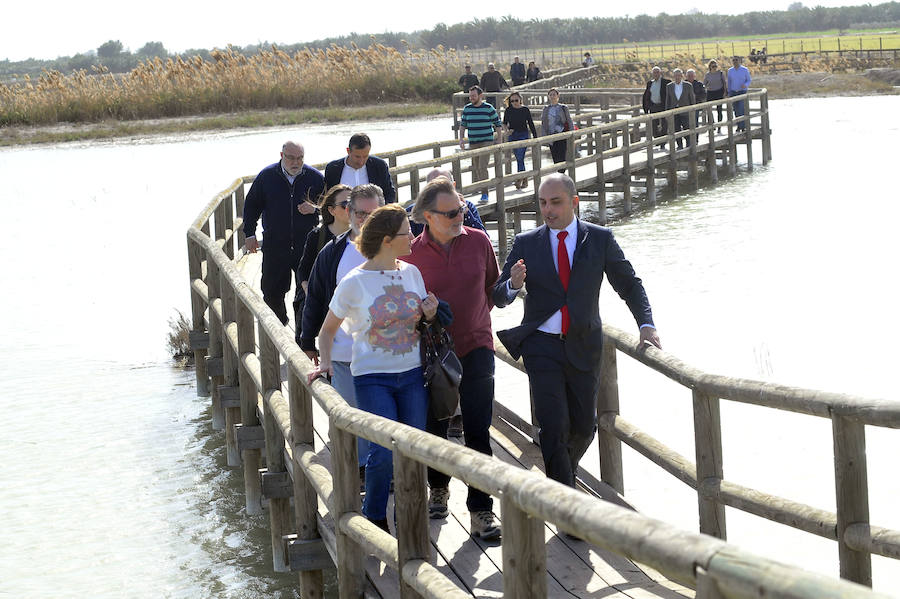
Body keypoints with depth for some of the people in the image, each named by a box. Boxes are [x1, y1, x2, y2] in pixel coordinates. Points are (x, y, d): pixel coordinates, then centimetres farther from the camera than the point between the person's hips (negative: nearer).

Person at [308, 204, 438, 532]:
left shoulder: (411, 272, 6)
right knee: (384, 451, -12)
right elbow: (328, 330, 4)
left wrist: (429, 315, -3)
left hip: (412, 374, 4)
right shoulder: (354, 283, -7)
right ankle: (374, 517, 9)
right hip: (372, 377, -4)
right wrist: (324, 363, -11)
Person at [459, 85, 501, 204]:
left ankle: (484, 194, -17)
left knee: (482, 167, -15)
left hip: (486, 141, -5)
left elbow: (497, 124, 3)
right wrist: (461, 139, 2)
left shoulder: (489, 108, -5)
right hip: (473, 143, 5)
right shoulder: (467, 109, 6)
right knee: (475, 168, 10)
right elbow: (463, 124, 14)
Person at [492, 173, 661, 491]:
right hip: (542, 347, -1)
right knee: (554, 427, -11)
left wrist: (646, 324, -7)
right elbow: (499, 297, 1)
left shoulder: (600, 239, 1)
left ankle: (563, 473, 38)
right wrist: (513, 284, -22)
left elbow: (629, 285, 7)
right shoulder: (526, 243, 0)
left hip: (584, 346, 2)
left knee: (583, 427, 9)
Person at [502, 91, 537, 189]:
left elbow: (530, 123, 6)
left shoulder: (525, 110, 0)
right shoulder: (508, 110, 5)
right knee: (518, 158, 8)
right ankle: (525, 179, 19)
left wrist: (535, 136, 6)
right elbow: (504, 123, 13)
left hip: (523, 135, -3)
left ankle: (520, 179, -16)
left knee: (520, 157, -15)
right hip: (512, 136, 3)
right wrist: (507, 130, -8)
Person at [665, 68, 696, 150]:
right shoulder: (669, 86, 6)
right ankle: (679, 146, 11)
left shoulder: (688, 86, 0)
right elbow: (668, 101, 10)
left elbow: (692, 100, 4)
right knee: (676, 131, 2)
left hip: (685, 112, -2)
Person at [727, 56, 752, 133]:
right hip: (733, 93, 3)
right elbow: (729, 82, 12)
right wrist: (729, 93, 9)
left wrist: (745, 85, -21)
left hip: (742, 92, -3)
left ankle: (742, 126, -12)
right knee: (736, 110, 5)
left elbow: (749, 80, 1)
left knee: (741, 110, -15)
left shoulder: (745, 70, -4)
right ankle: (739, 125, 16)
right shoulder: (730, 71, 4)